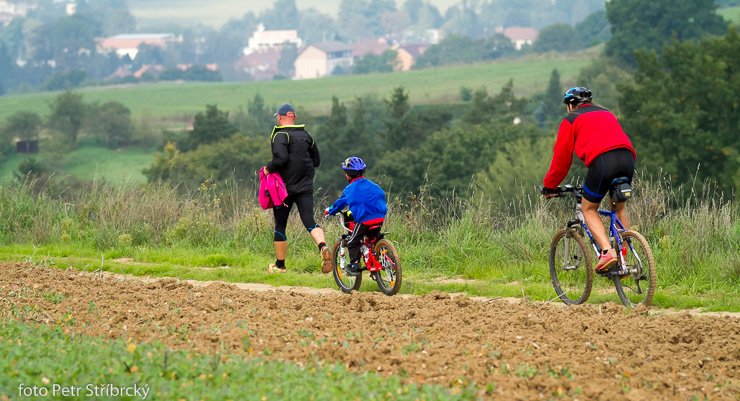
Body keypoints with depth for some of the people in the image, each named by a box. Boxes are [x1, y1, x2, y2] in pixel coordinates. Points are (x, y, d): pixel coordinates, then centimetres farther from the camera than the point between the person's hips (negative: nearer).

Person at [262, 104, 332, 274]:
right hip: (306, 187, 4)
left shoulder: (280, 135, -9)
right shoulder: (306, 135, 11)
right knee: (309, 221, -7)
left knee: (280, 225, 9)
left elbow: (280, 159, -24)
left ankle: (279, 265, 17)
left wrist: (268, 169, -7)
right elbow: (316, 161, 17)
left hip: (285, 187, -4)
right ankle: (323, 247, -36)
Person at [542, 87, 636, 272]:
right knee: (618, 208, 23)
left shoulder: (571, 121, 16)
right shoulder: (607, 114, 33)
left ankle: (607, 251, -9)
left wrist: (549, 186, 30)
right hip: (627, 158, 5)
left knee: (589, 209, 12)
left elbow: (561, 159, 17)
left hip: (601, 160, -5)